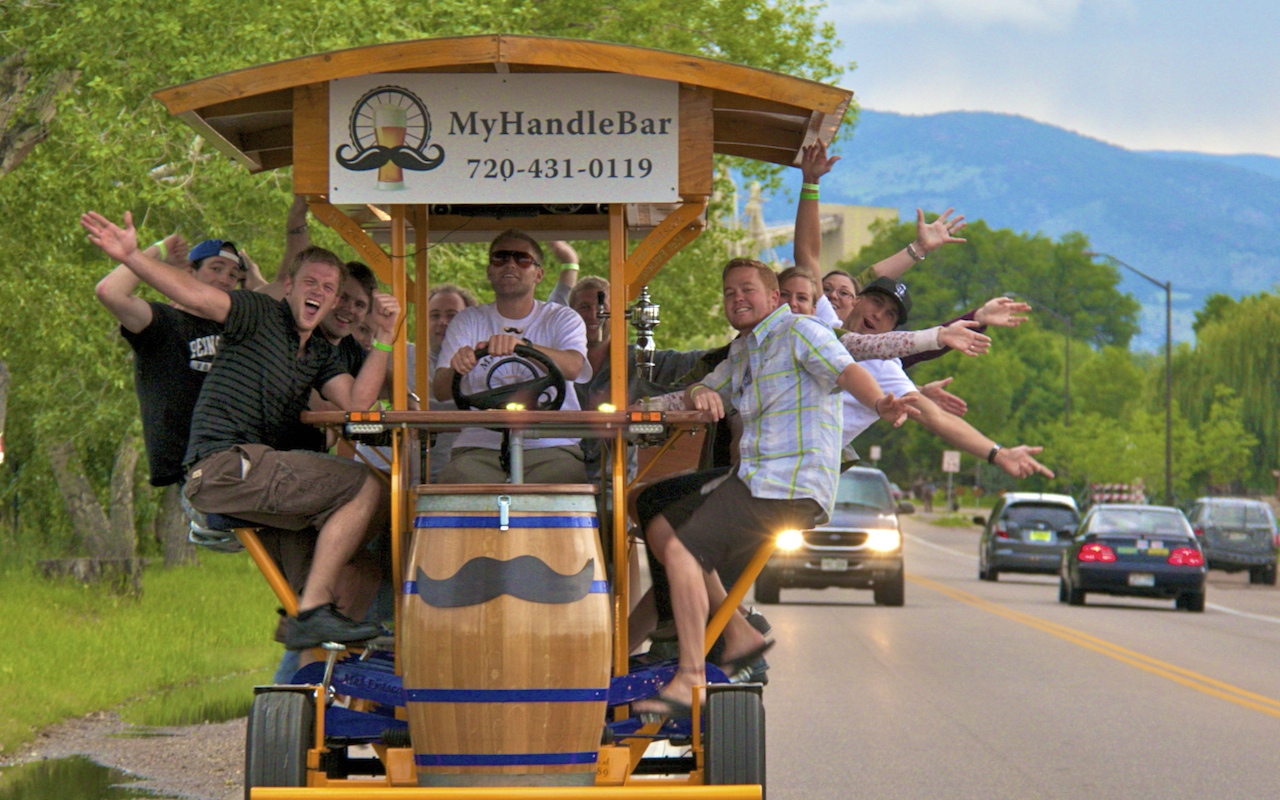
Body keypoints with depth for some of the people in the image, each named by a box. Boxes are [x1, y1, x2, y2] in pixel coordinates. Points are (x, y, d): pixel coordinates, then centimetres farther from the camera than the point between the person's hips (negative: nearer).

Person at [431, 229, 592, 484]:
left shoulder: (562, 319, 12)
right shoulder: (468, 321, 16)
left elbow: (572, 367, -12)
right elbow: (440, 392, 4)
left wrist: (522, 345, -31)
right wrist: (456, 369, -22)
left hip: (549, 447, 0)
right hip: (480, 448, 0)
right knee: (460, 476, -33)